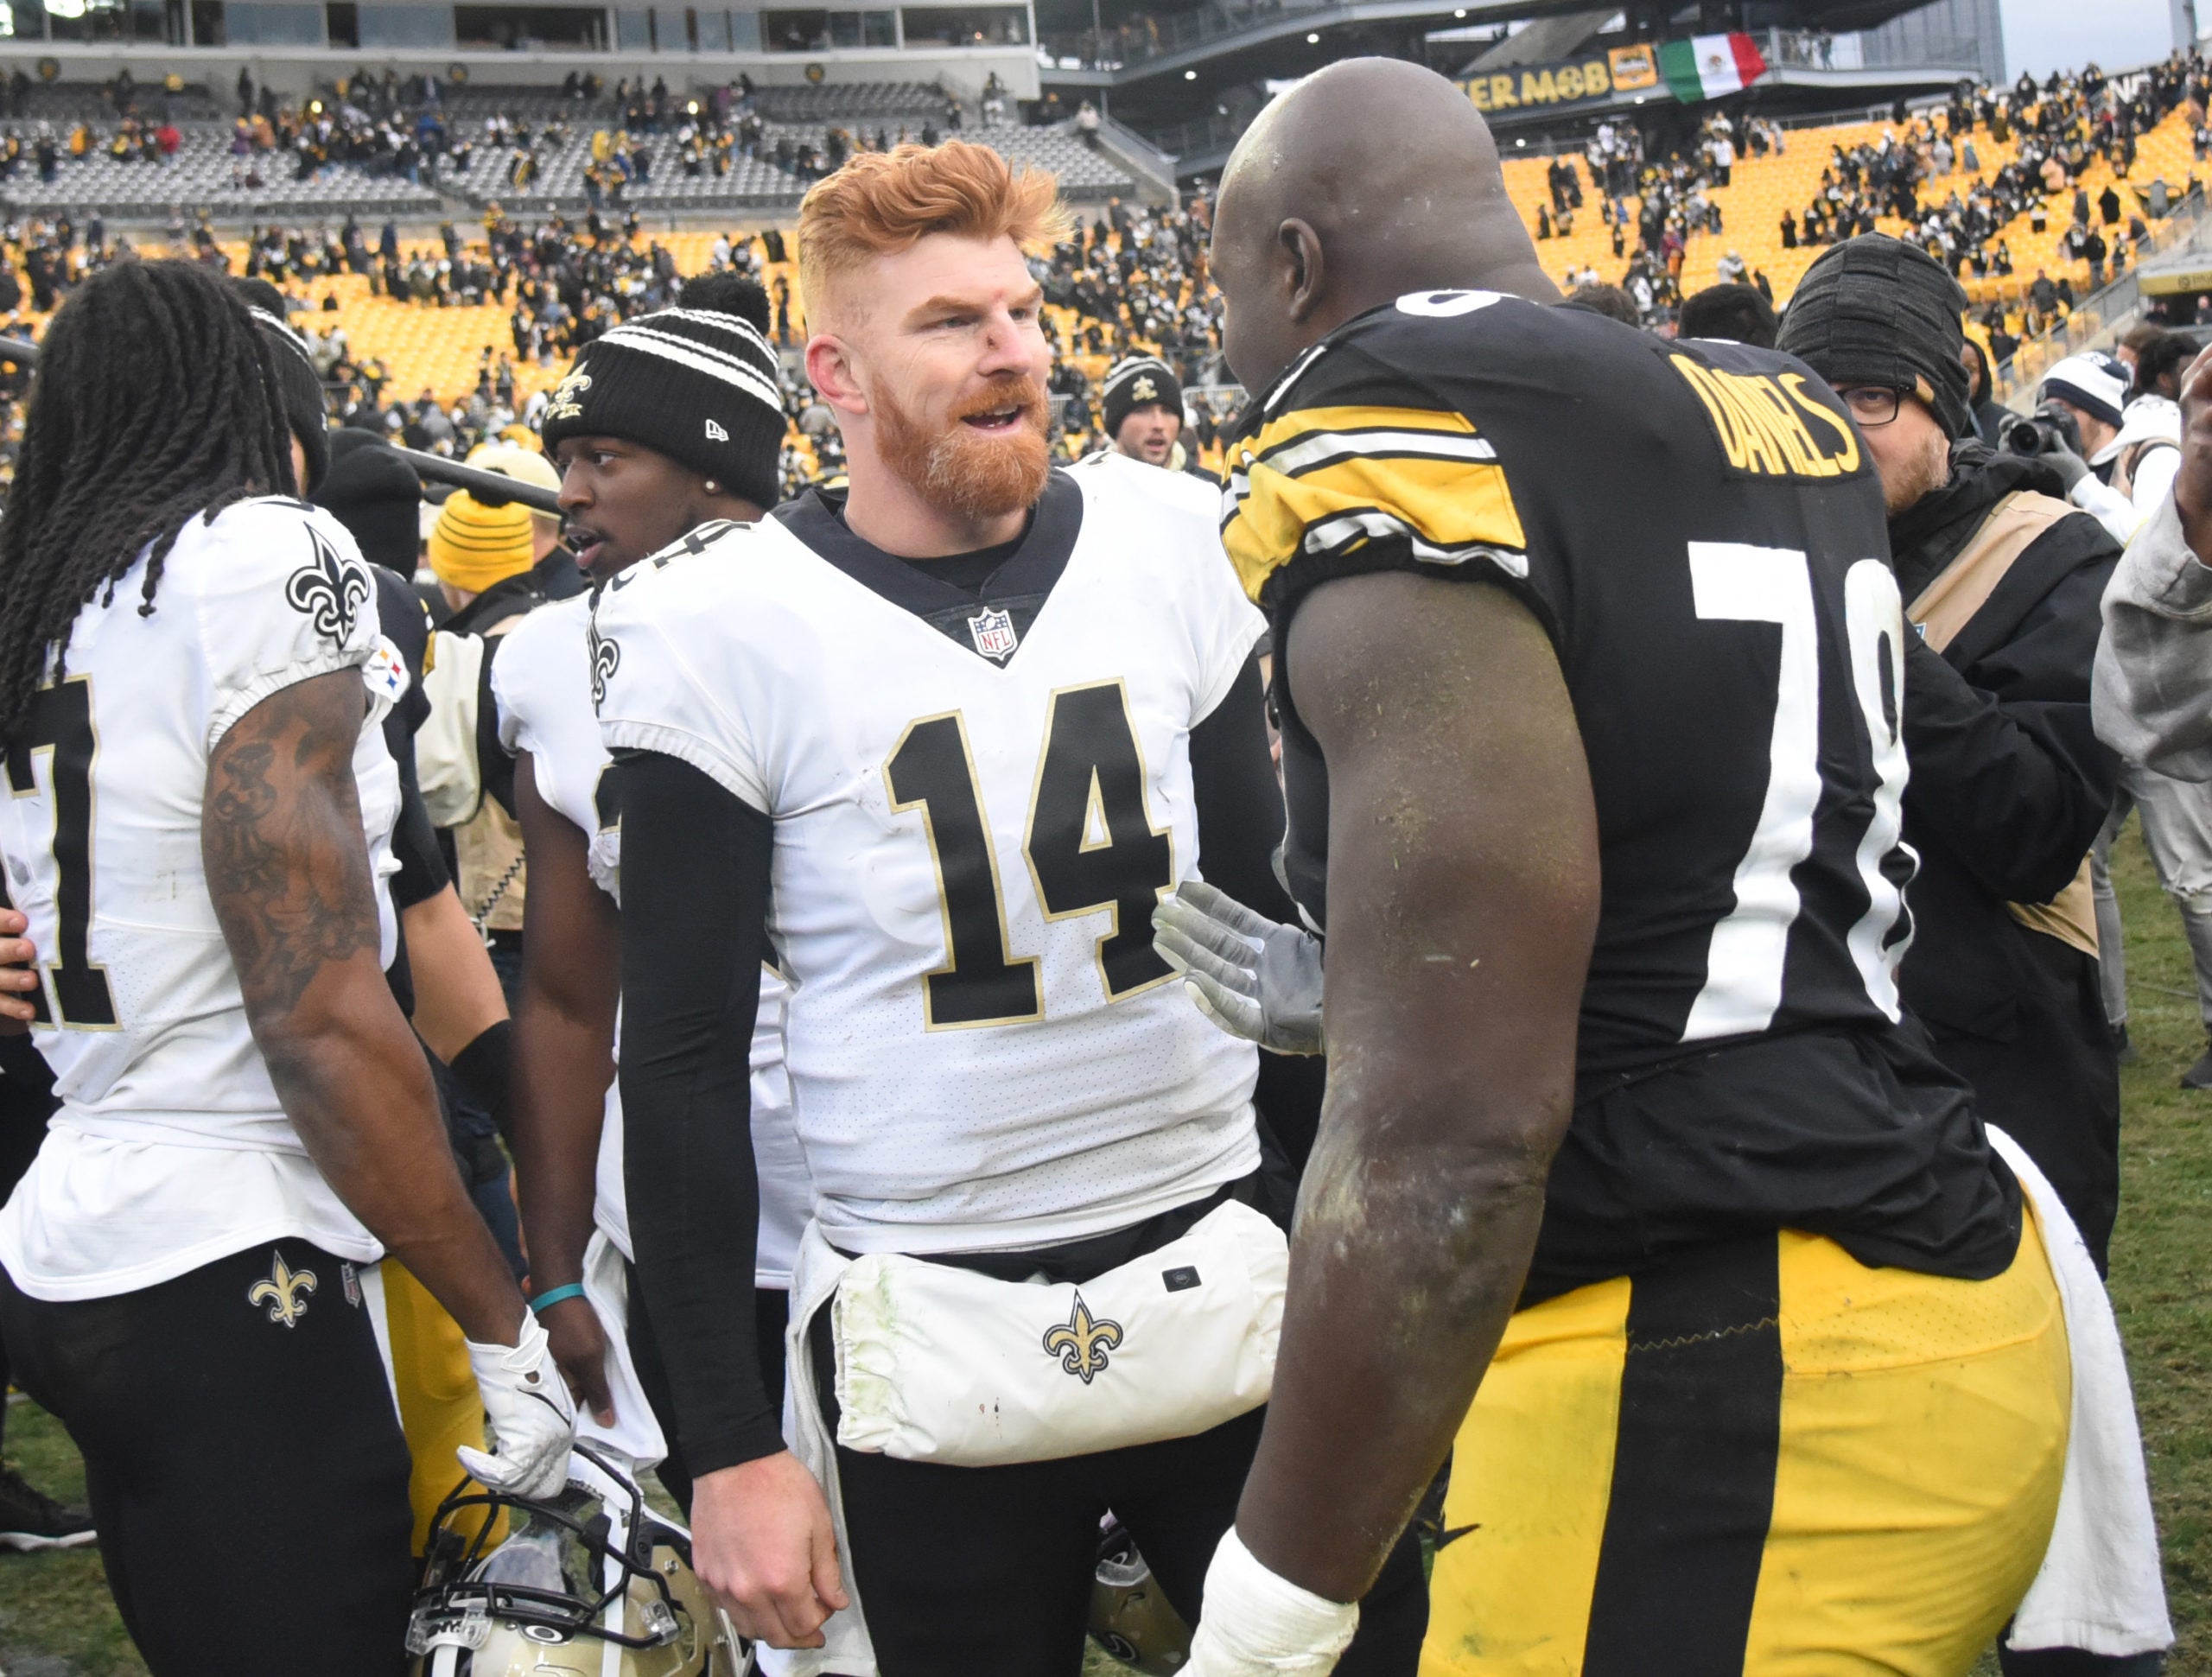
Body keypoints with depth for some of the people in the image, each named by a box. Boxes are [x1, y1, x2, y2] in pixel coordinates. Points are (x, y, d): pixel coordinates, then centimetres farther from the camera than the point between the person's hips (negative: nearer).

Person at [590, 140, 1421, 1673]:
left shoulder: (1162, 543, 2)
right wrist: (729, 1446, -7)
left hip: (1226, 1288, 3)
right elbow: (685, 1064, -5)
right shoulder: (731, 630, -8)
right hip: (934, 1348, -3)